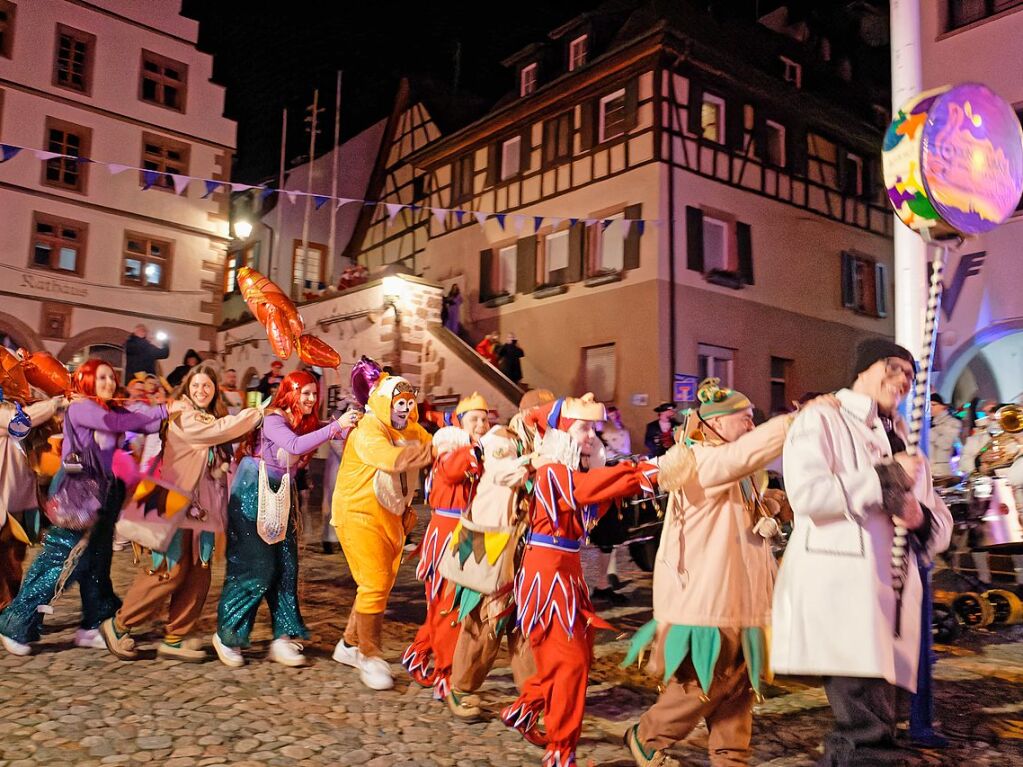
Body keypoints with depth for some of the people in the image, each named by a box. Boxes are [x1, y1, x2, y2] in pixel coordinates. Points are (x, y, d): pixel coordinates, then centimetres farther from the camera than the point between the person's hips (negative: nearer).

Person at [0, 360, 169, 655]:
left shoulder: (111, 410, 13)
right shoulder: (79, 407, -10)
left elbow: (146, 424, 2)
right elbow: (121, 424, -22)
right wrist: (163, 410, -18)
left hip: (102, 495, 8)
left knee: (97, 563, 10)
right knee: (60, 560, -5)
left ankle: (92, 626, 18)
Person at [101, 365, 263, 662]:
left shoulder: (214, 418, 19)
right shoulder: (182, 415, -6)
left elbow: (230, 438, 8)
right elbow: (218, 431, -18)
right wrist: (255, 414, -10)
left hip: (203, 507, 7)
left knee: (198, 576, 4)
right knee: (172, 570, -7)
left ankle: (174, 638, 12)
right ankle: (119, 625, 10)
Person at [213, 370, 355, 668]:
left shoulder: (307, 422, 5)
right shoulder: (273, 419, -17)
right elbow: (295, 446, -36)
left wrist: (347, 425, -24)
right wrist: (336, 427, -39)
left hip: (281, 496, 7)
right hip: (252, 494, -7)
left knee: (286, 566, 3)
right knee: (256, 568, -6)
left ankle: (283, 638, 9)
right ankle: (226, 635, 11)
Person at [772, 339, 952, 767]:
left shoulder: (902, 440, 24)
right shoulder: (822, 420, 1)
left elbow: (941, 525, 24)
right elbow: (807, 493, -17)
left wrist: (922, 519, -1)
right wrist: (887, 477, -8)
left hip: (890, 593, 8)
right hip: (839, 588, -8)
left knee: (860, 727, 13)